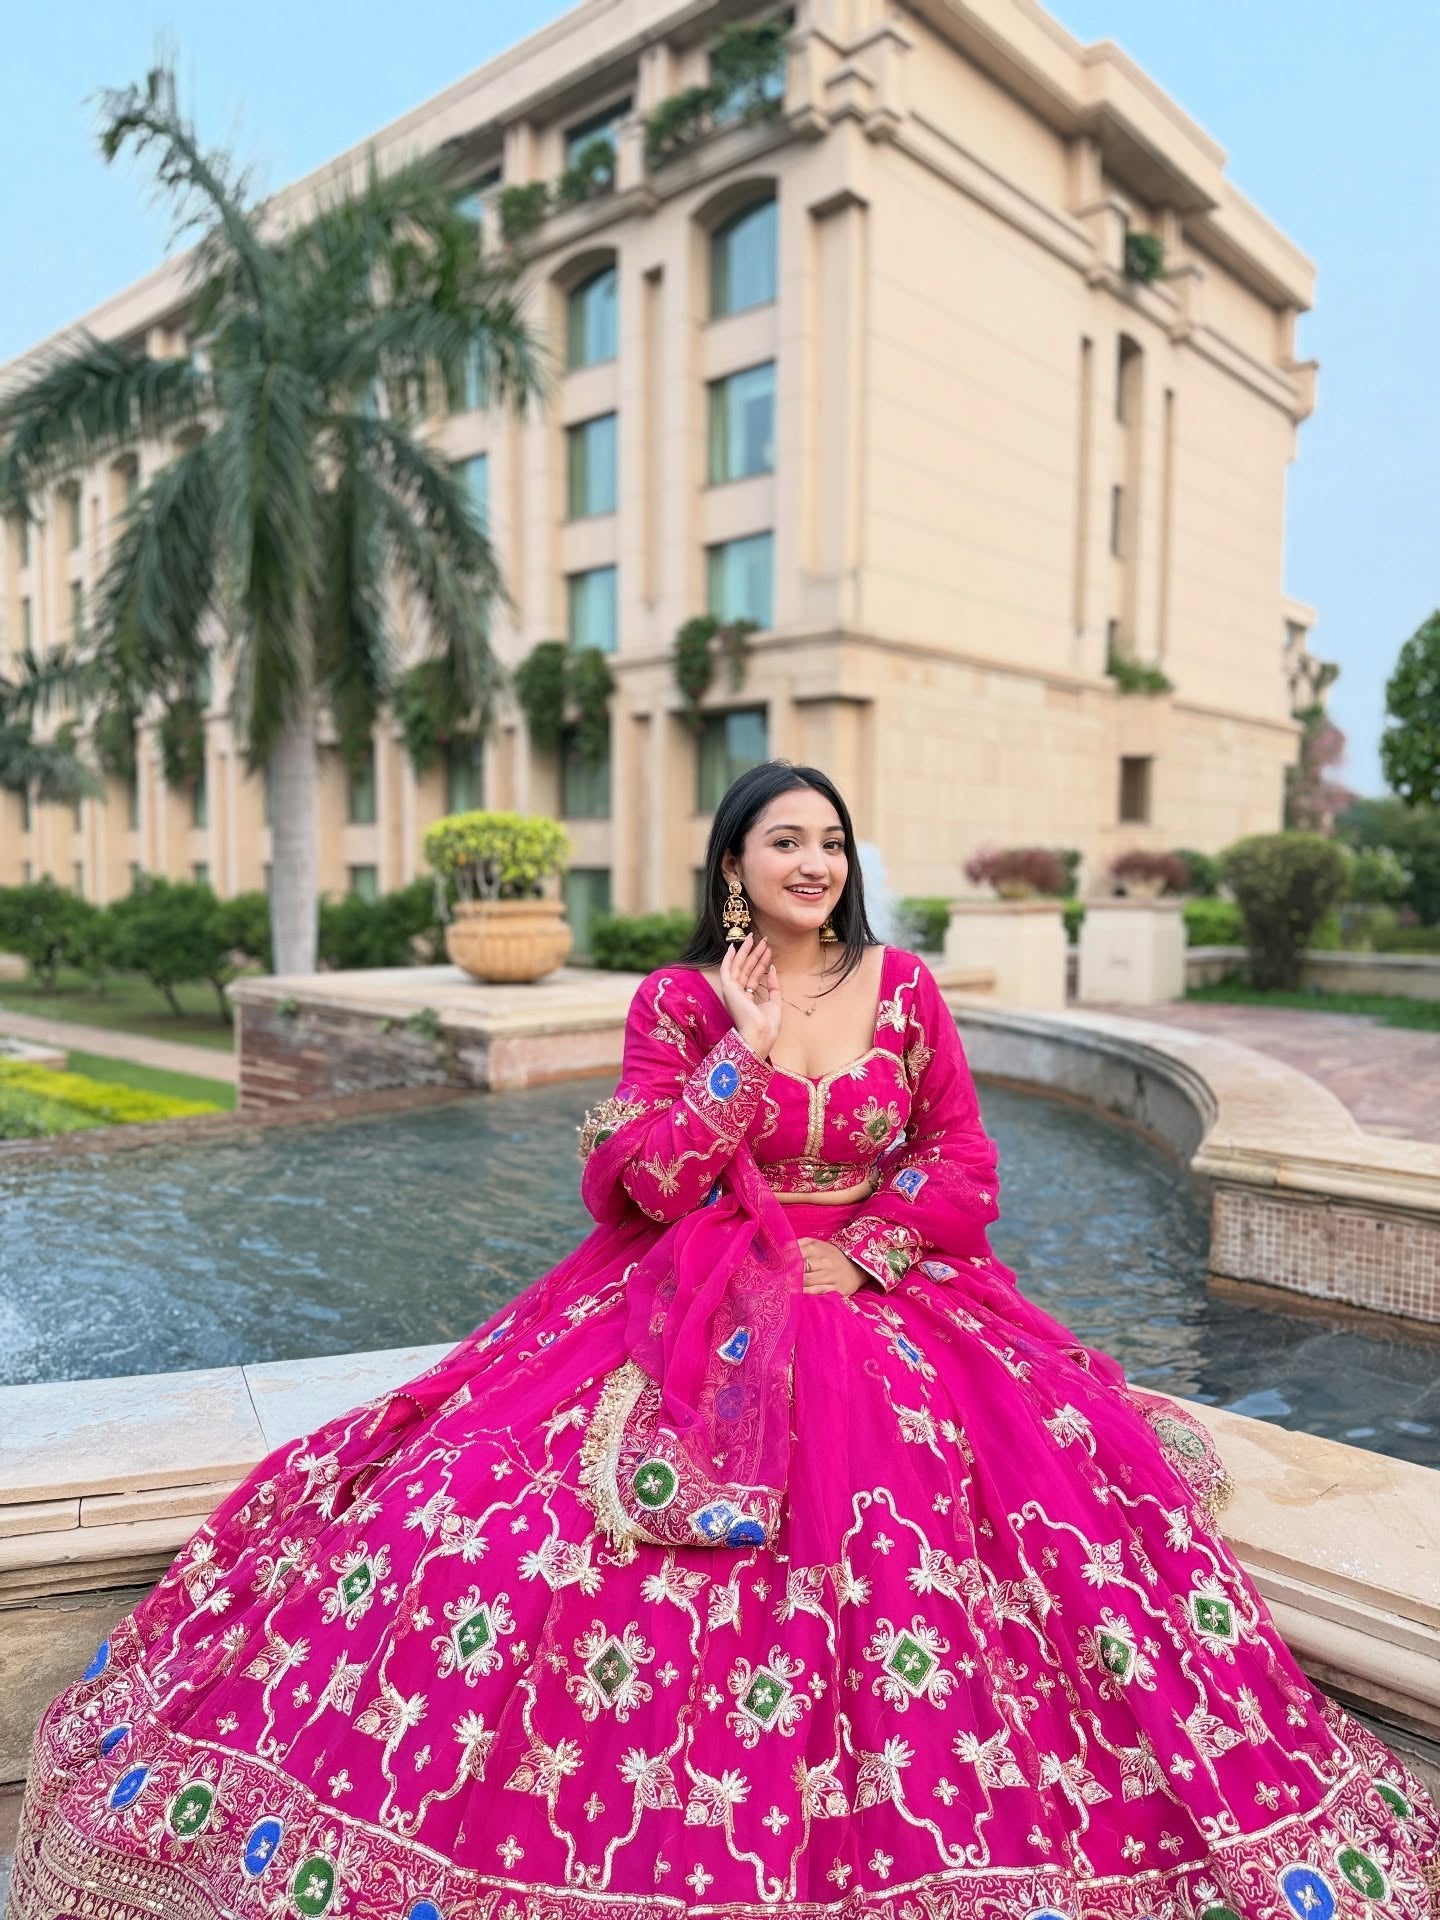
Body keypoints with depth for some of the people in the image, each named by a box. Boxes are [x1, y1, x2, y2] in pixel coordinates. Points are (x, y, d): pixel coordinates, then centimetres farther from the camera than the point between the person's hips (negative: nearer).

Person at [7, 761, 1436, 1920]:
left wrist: (850, 1251, -8)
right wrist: (750, 1038, -14)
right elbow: (651, 1179, -10)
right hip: (702, 1312, -1)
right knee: (503, 1505, -18)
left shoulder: (903, 986, 5)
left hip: (889, 1302, 2)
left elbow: (964, 1173, 5)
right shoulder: (677, 1002, 1)